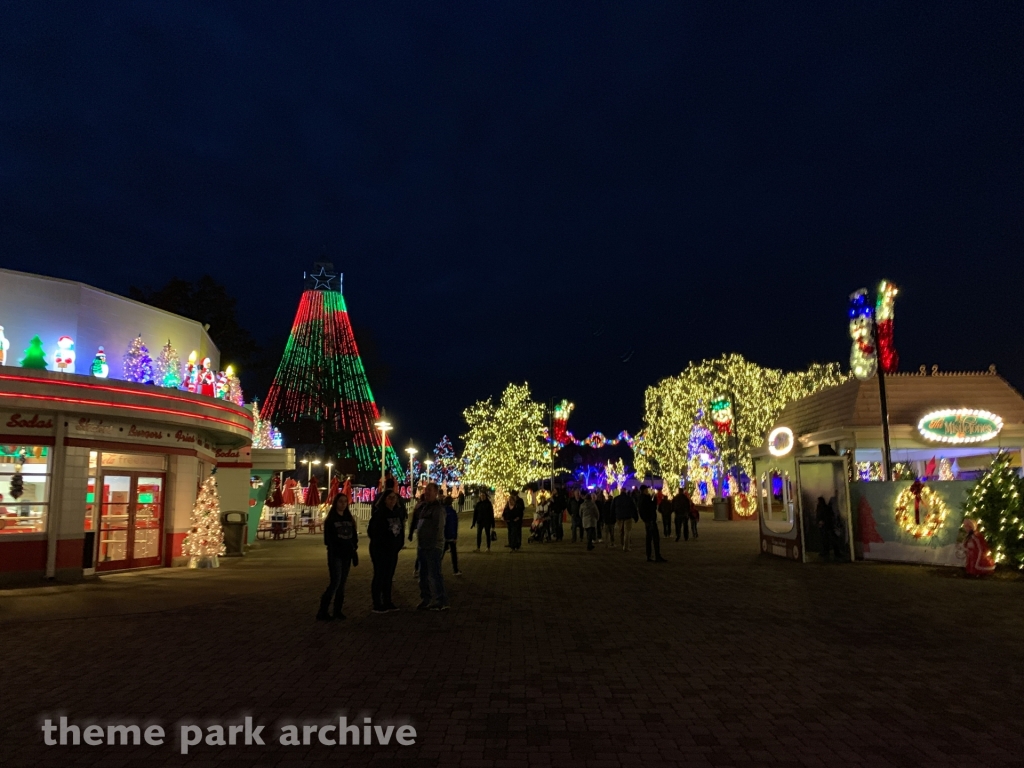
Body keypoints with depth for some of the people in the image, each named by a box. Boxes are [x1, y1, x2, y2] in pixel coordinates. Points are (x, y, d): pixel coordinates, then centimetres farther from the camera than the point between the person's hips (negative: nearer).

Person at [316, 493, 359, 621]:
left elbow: (354, 537, 13)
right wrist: (331, 555, -15)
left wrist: (354, 553, 7)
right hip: (335, 554, -5)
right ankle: (322, 611, -7)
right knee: (335, 582, -12)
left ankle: (337, 610, 12)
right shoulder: (330, 519, -3)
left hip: (346, 554, 5)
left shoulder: (349, 518, 11)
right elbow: (328, 538, -7)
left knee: (342, 583, 6)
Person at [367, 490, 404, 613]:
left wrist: (399, 543, 4)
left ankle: (387, 602, 22)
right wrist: (378, 543, -11)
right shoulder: (379, 513, -14)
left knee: (389, 576, 13)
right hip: (380, 550, -6)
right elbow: (371, 530, -15)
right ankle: (377, 605, 5)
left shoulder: (399, 512, 6)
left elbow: (401, 529, 12)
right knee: (379, 576, -2)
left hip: (393, 550, 6)